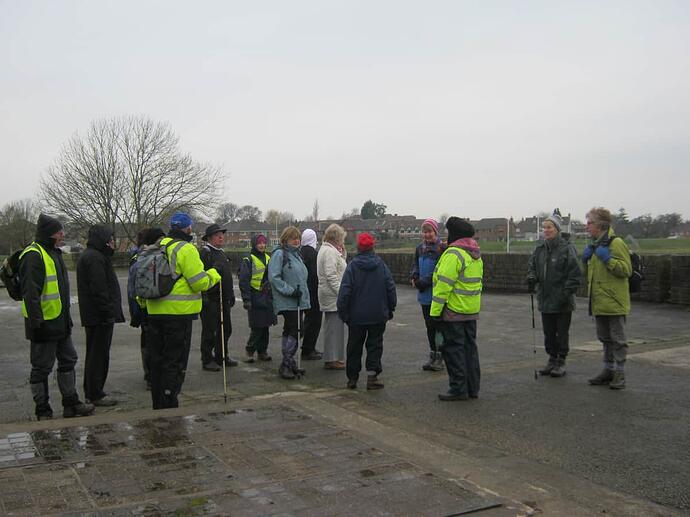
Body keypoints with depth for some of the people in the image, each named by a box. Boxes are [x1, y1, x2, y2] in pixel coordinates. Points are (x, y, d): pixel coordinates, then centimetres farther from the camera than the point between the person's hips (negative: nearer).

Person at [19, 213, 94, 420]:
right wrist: (36, 323, -24)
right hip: (44, 324, -10)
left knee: (68, 361, 16)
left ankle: (71, 403, 28)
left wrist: (67, 317, 23)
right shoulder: (33, 256, -17)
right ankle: (43, 412, 13)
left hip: (60, 323, 10)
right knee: (41, 368, 2)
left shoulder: (54, 253, 15)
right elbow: (30, 293, -22)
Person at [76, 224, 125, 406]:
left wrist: (110, 312, 20)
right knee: (99, 355, -4)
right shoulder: (95, 258, -16)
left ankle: (91, 392, 26)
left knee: (94, 354, 17)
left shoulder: (89, 256, 18)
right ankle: (96, 395, 2)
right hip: (100, 316, -11)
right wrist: (108, 313, -21)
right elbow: (98, 289, -23)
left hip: (92, 316, 11)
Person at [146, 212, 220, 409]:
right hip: (178, 312, -7)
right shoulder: (186, 249, -11)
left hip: (155, 311, 8)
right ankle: (169, 404, 2)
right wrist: (213, 275, 4)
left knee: (158, 360, 16)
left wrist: (143, 302, 26)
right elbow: (200, 282, -15)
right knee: (175, 362, 1)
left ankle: (158, 404, 25)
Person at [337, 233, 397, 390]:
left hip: (356, 315, -1)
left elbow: (345, 291, -11)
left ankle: (352, 377, 17)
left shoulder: (352, 266, -9)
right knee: (375, 345, 9)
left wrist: (343, 312, -2)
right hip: (378, 315, 1)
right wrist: (390, 309, 12)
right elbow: (391, 288, 1)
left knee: (354, 346, 11)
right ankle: (372, 375, 1)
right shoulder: (381, 265, -3)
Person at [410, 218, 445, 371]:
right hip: (425, 295, 7)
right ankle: (432, 355, 25)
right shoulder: (420, 248, 9)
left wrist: (425, 282, -19)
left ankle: (439, 357, 10)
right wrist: (414, 276, -2)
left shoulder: (441, 248, -13)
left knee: (437, 325, 0)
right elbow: (415, 265, 18)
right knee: (429, 326, 14)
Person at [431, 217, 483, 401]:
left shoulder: (453, 254, -16)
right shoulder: (476, 255, 13)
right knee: (470, 348, 14)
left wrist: (435, 310, -18)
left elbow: (444, 284, -20)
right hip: (472, 311, 9)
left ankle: (458, 389, 2)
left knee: (453, 348, -1)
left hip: (453, 310, -9)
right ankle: (472, 388, 20)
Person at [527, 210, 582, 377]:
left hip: (562, 302, -6)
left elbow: (575, 274, -13)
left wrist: (567, 293, -17)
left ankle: (561, 362, 17)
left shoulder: (567, 248, -12)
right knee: (548, 332, 13)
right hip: (545, 299, 6)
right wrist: (531, 278, -4)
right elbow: (532, 265, 16)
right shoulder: (540, 248, 7)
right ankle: (552, 359, 25)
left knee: (562, 332, 6)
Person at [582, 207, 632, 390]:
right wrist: (586, 260, 7)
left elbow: (626, 270, -18)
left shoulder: (616, 243, -12)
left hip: (614, 302, -9)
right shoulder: (594, 245, 16)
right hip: (599, 302, 9)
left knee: (618, 339, 0)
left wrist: (607, 259, -24)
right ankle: (608, 371, 26)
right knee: (605, 338, 16)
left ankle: (620, 374, 8)